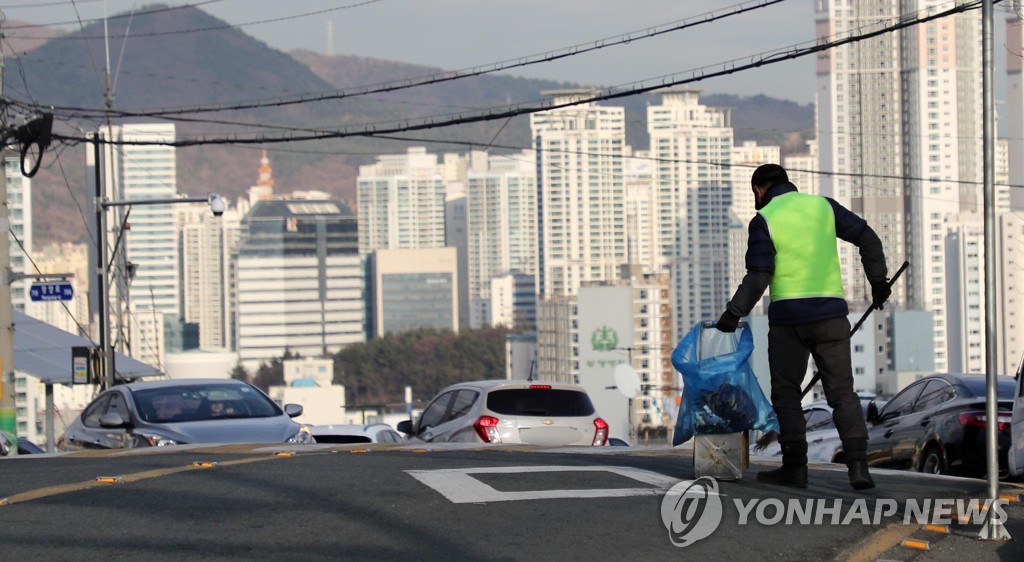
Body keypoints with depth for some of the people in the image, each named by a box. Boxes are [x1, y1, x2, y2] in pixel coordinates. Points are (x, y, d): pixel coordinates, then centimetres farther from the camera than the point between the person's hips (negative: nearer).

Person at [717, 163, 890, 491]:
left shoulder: (763, 220, -2)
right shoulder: (823, 205, 9)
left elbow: (758, 277, -9)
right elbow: (867, 238, 8)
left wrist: (734, 313, -2)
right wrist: (878, 280, 18)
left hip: (788, 317, -3)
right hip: (831, 313, 3)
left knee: (786, 393, 8)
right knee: (842, 391, 4)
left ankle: (795, 466, 5)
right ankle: (857, 465, -8)